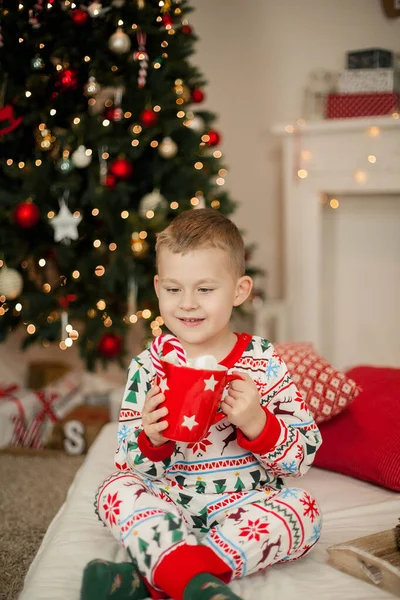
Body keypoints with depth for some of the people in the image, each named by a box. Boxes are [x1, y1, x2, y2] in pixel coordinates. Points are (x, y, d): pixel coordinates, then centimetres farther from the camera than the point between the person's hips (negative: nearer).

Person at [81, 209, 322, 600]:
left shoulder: (265, 365, -4)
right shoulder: (146, 368, -1)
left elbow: (303, 456, -5)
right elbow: (127, 463, 2)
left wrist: (258, 424, -24)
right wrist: (150, 440, -20)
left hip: (246, 508, 0)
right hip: (169, 509, 1)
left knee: (302, 510, -27)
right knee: (115, 489, -22)